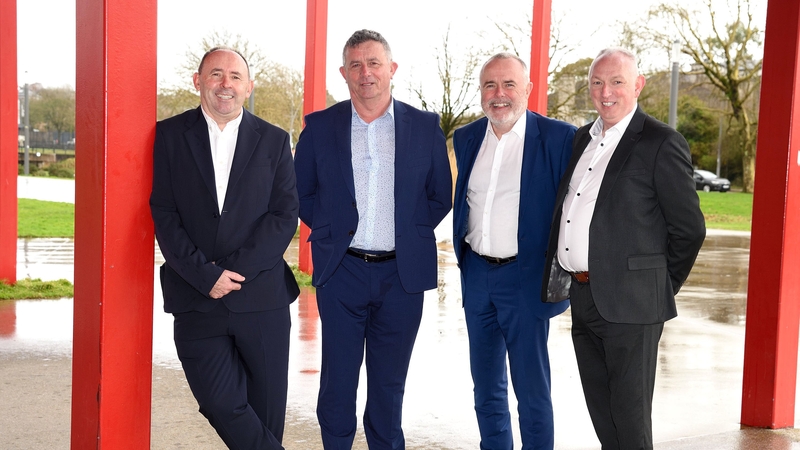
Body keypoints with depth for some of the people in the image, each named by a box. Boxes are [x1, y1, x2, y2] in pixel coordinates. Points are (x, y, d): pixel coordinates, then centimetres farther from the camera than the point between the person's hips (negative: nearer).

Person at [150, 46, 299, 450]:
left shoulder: (273, 140, 7)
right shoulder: (170, 135, 4)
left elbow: (285, 215, 0)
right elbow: (163, 215, -1)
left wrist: (235, 269, -11)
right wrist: (206, 275, -12)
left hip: (262, 296, 1)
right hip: (196, 298, 0)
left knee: (266, 410, 7)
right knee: (221, 403, -9)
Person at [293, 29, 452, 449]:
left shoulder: (425, 127, 2)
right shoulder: (320, 126, 3)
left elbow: (440, 197, 9)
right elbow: (300, 192, 10)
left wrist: (407, 232, -1)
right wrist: (329, 227, 0)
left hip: (402, 273, 0)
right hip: (341, 271, 0)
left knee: (389, 383, 11)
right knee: (338, 379, 6)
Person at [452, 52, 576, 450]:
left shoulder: (559, 137, -10)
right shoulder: (466, 138, 7)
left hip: (526, 278, -5)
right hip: (476, 274, 6)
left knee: (531, 388, 1)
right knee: (486, 383, 16)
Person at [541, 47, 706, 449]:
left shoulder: (661, 144, -10)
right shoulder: (583, 139, 13)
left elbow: (689, 228, -8)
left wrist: (660, 288, -2)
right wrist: (559, 278, 12)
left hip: (628, 303, -7)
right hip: (581, 297, 7)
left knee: (629, 416, 3)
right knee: (600, 411, 18)